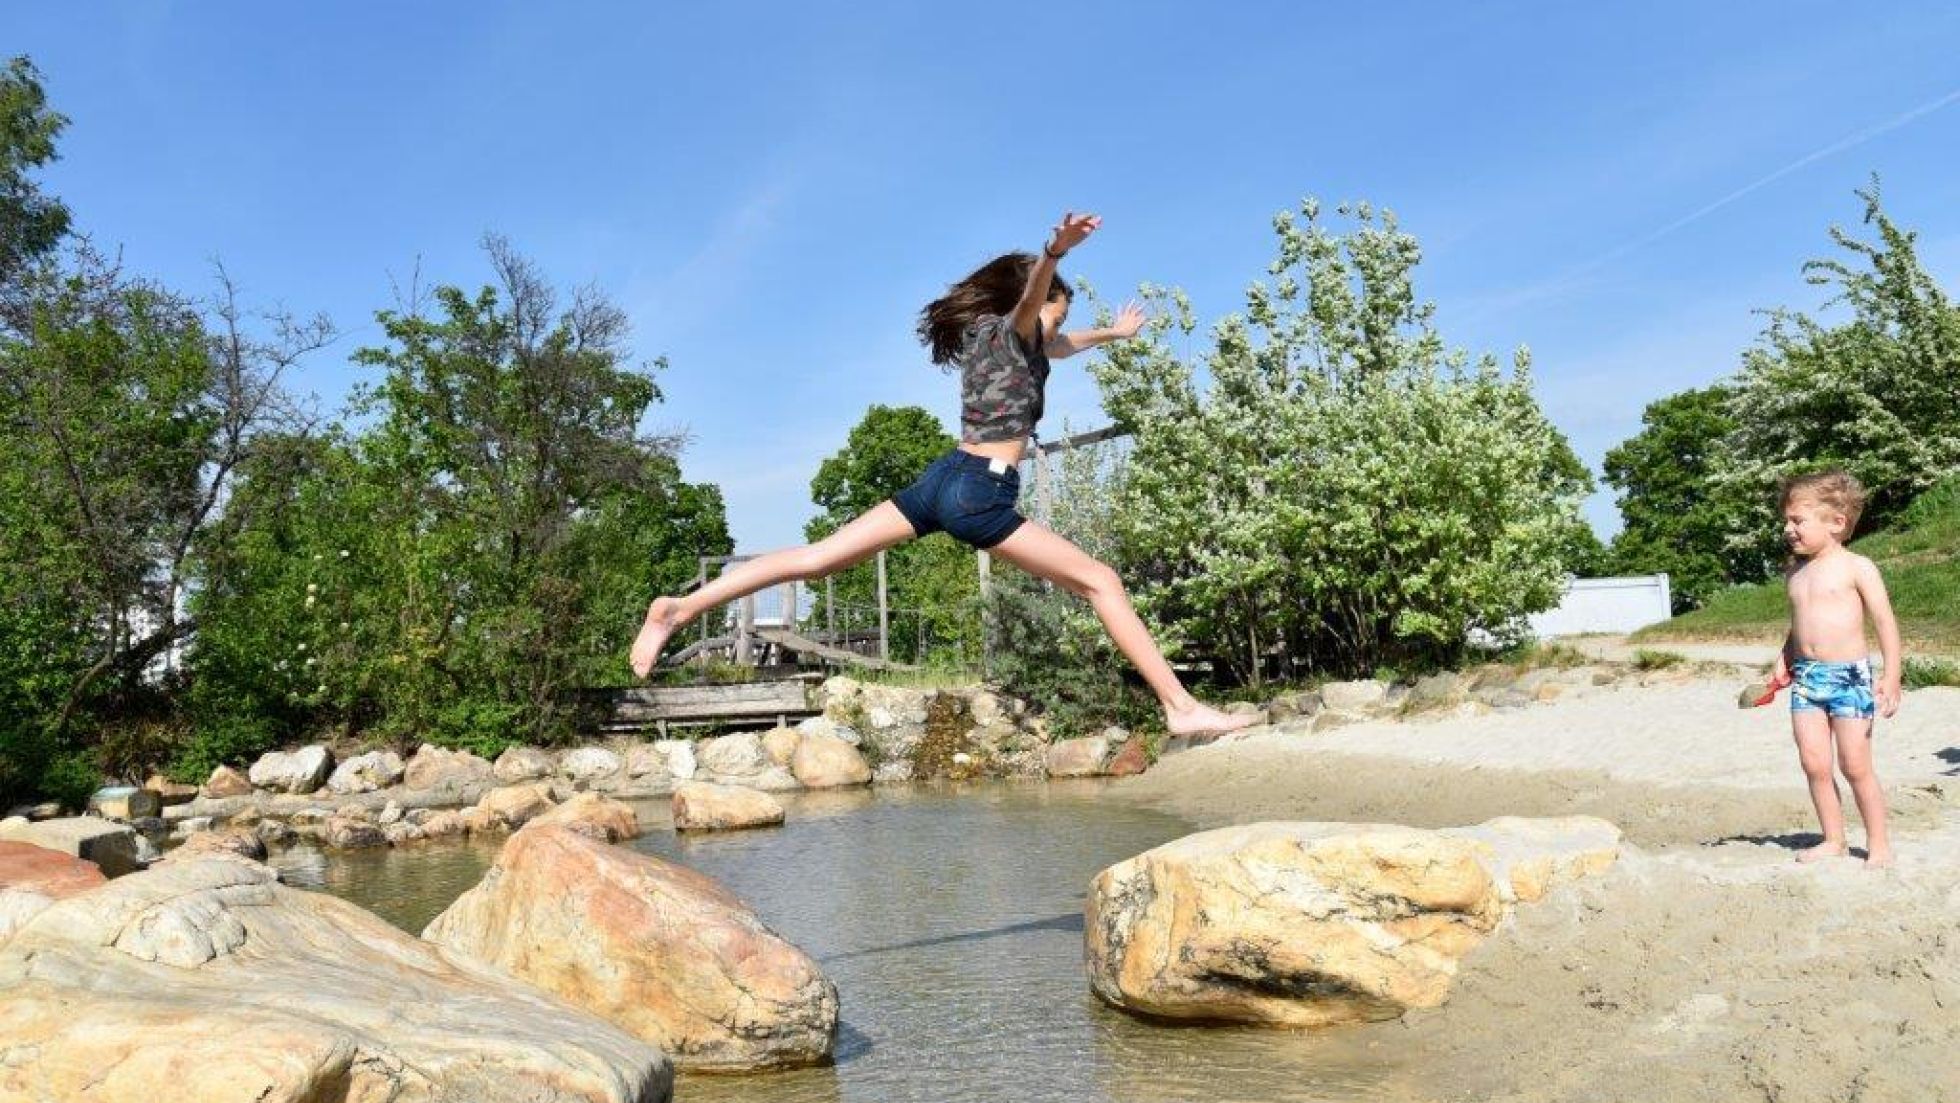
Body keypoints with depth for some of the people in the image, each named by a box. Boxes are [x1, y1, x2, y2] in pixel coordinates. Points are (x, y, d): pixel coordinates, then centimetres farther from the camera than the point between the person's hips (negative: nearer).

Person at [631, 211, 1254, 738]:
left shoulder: (1019, 344, 24)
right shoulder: (1010, 331, 0)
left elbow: (1058, 344, 45)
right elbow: (1030, 298, -25)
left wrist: (1112, 333, 61)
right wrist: (1055, 253, -46)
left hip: (944, 479, 9)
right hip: (980, 494, -9)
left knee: (816, 559, 4)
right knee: (1100, 582, -2)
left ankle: (679, 609, 1)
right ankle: (1180, 706, -3)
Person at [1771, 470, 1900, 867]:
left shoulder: (1856, 567, -6)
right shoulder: (1795, 571, 12)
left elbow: (1885, 621, -8)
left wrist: (1891, 676, -14)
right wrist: (1784, 660, 10)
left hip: (1849, 674, -6)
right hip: (1806, 676, 6)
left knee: (1855, 766, -2)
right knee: (1814, 764, 3)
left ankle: (1878, 842, 13)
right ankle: (1833, 840, 15)